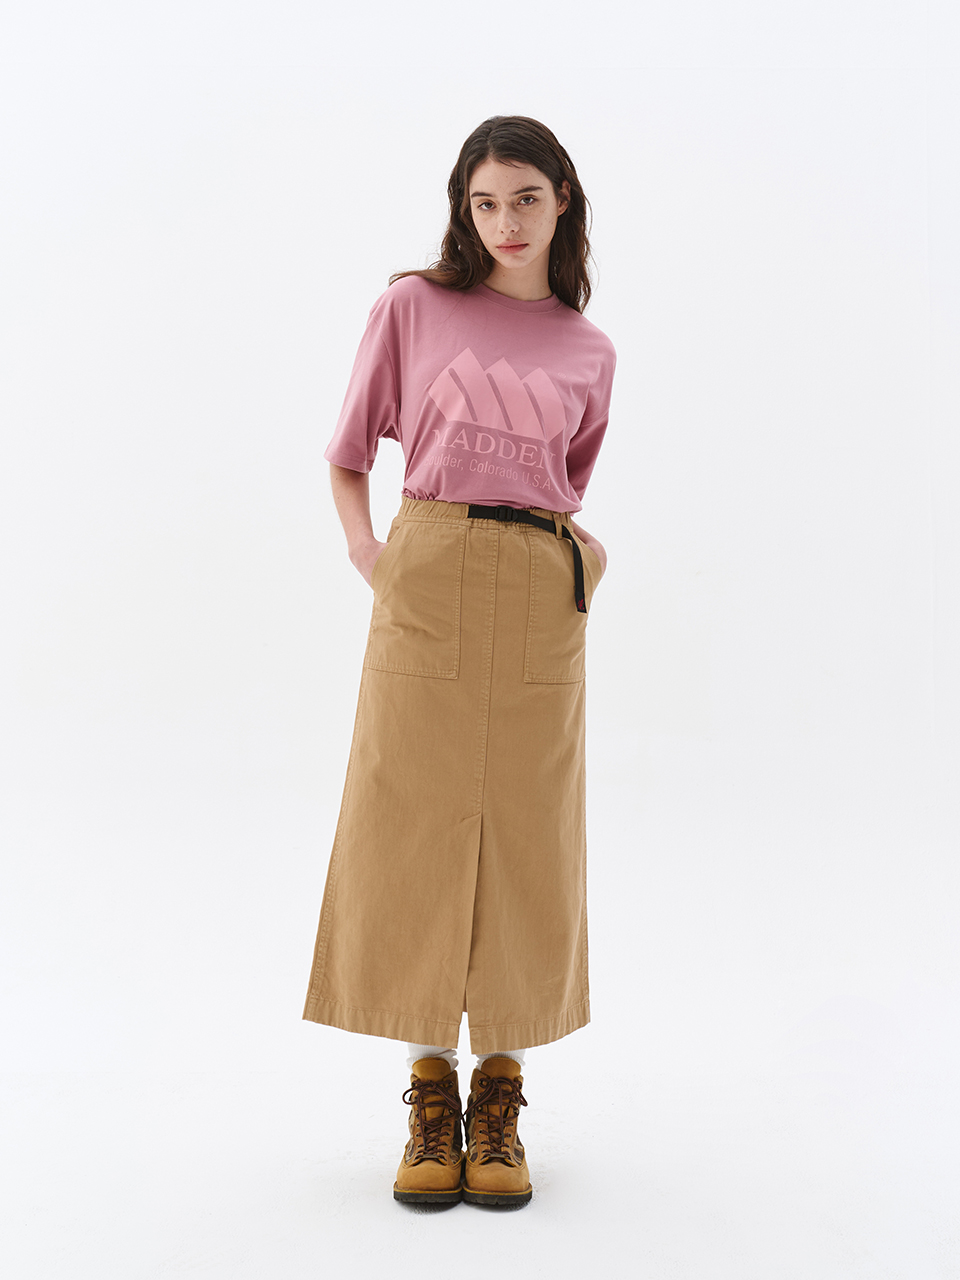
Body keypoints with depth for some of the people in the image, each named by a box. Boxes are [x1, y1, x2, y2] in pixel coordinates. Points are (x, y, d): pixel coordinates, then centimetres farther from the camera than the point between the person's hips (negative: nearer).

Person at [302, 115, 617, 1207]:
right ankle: (430, 1095, 14)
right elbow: (348, 454, 12)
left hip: (540, 596, 2)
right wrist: (363, 545, -4)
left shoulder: (589, 354, 13)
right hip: (427, 581, -1)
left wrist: (588, 547, 5)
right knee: (415, 833, 0)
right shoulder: (413, 306, 7)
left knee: (525, 842, 3)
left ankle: (500, 1097, 18)